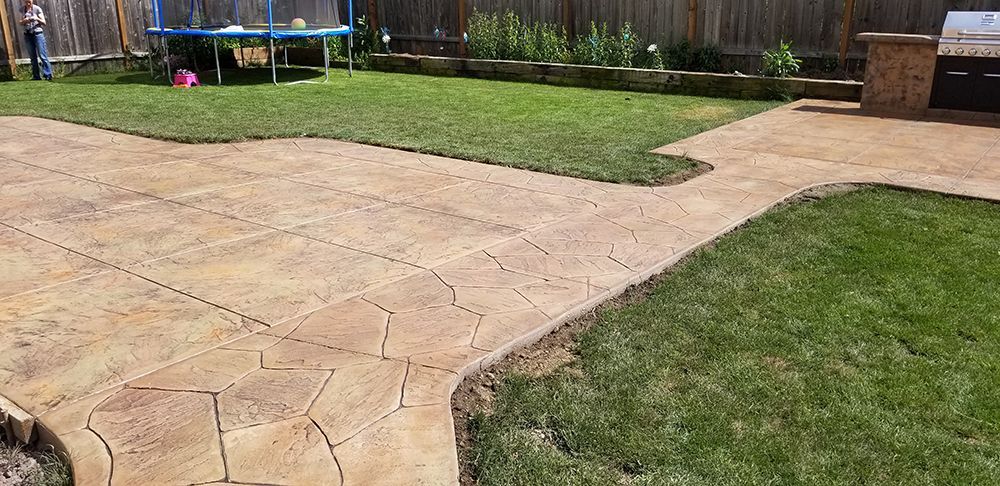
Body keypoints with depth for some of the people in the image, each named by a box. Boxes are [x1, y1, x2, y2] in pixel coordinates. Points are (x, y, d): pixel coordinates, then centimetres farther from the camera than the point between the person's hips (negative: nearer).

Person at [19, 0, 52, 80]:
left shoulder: (37, 9, -2)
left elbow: (44, 23, -3)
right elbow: (21, 23, 9)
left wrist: (37, 19, -22)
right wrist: (24, 21, -13)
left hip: (38, 33, -4)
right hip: (28, 35, 4)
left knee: (42, 55, -10)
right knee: (33, 57, 5)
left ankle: (48, 75, -11)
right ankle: (36, 76, 7)